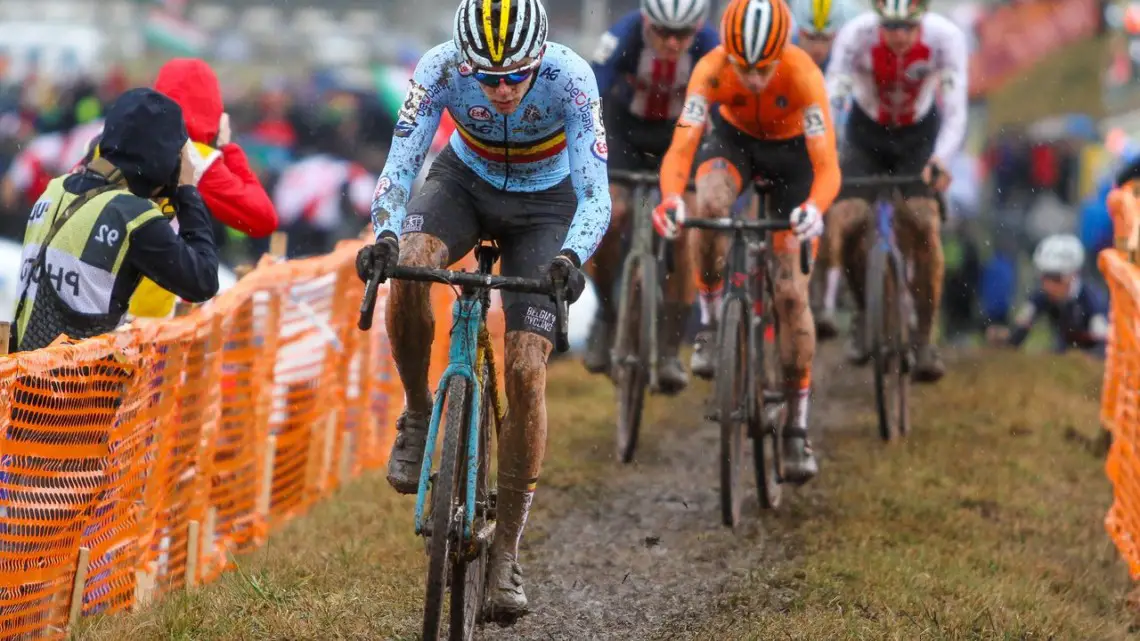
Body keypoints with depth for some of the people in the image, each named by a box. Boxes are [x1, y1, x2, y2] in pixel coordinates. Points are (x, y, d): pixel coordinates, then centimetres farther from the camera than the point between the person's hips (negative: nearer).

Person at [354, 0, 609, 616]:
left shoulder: (570, 78, -32)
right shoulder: (441, 68, -29)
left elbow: (594, 194, -35)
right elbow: (399, 166, -30)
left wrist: (571, 256, -54)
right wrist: (385, 236, -50)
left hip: (543, 204, -1)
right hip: (465, 180, 1)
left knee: (526, 371, -13)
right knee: (407, 270, -33)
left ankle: (507, 550, -2)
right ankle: (417, 415, -7)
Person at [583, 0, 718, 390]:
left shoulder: (710, 48, -29)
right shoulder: (623, 37, -31)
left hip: (678, 134, 1)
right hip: (623, 128, 0)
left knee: (681, 233, -16)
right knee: (608, 215, -23)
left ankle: (669, 352, -7)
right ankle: (605, 313, 3)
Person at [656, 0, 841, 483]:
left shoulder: (802, 75, -36)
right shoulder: (711, 69, -33)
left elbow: (827, 167, -40)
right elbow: (680, 149, -40)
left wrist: (814, 208, -62)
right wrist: (670, 198, -61)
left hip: (790, 151, -1)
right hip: (732, 138, 1)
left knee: (791, 291, -9)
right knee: (709, 204, -36)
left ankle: (798, 428, 1)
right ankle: (710, 325, -14)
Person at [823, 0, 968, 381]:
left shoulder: (945, 38, -29)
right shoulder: (855, 36, -29)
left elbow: (955, 111, -32)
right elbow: (831, 99, -34)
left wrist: (941, 158, -50)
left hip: (919, 136, 0)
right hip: (866, 133, 1)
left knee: (923, 225, -21)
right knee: (846, 221, -19)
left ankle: (925, 339, -9)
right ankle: (863, 309, 9)